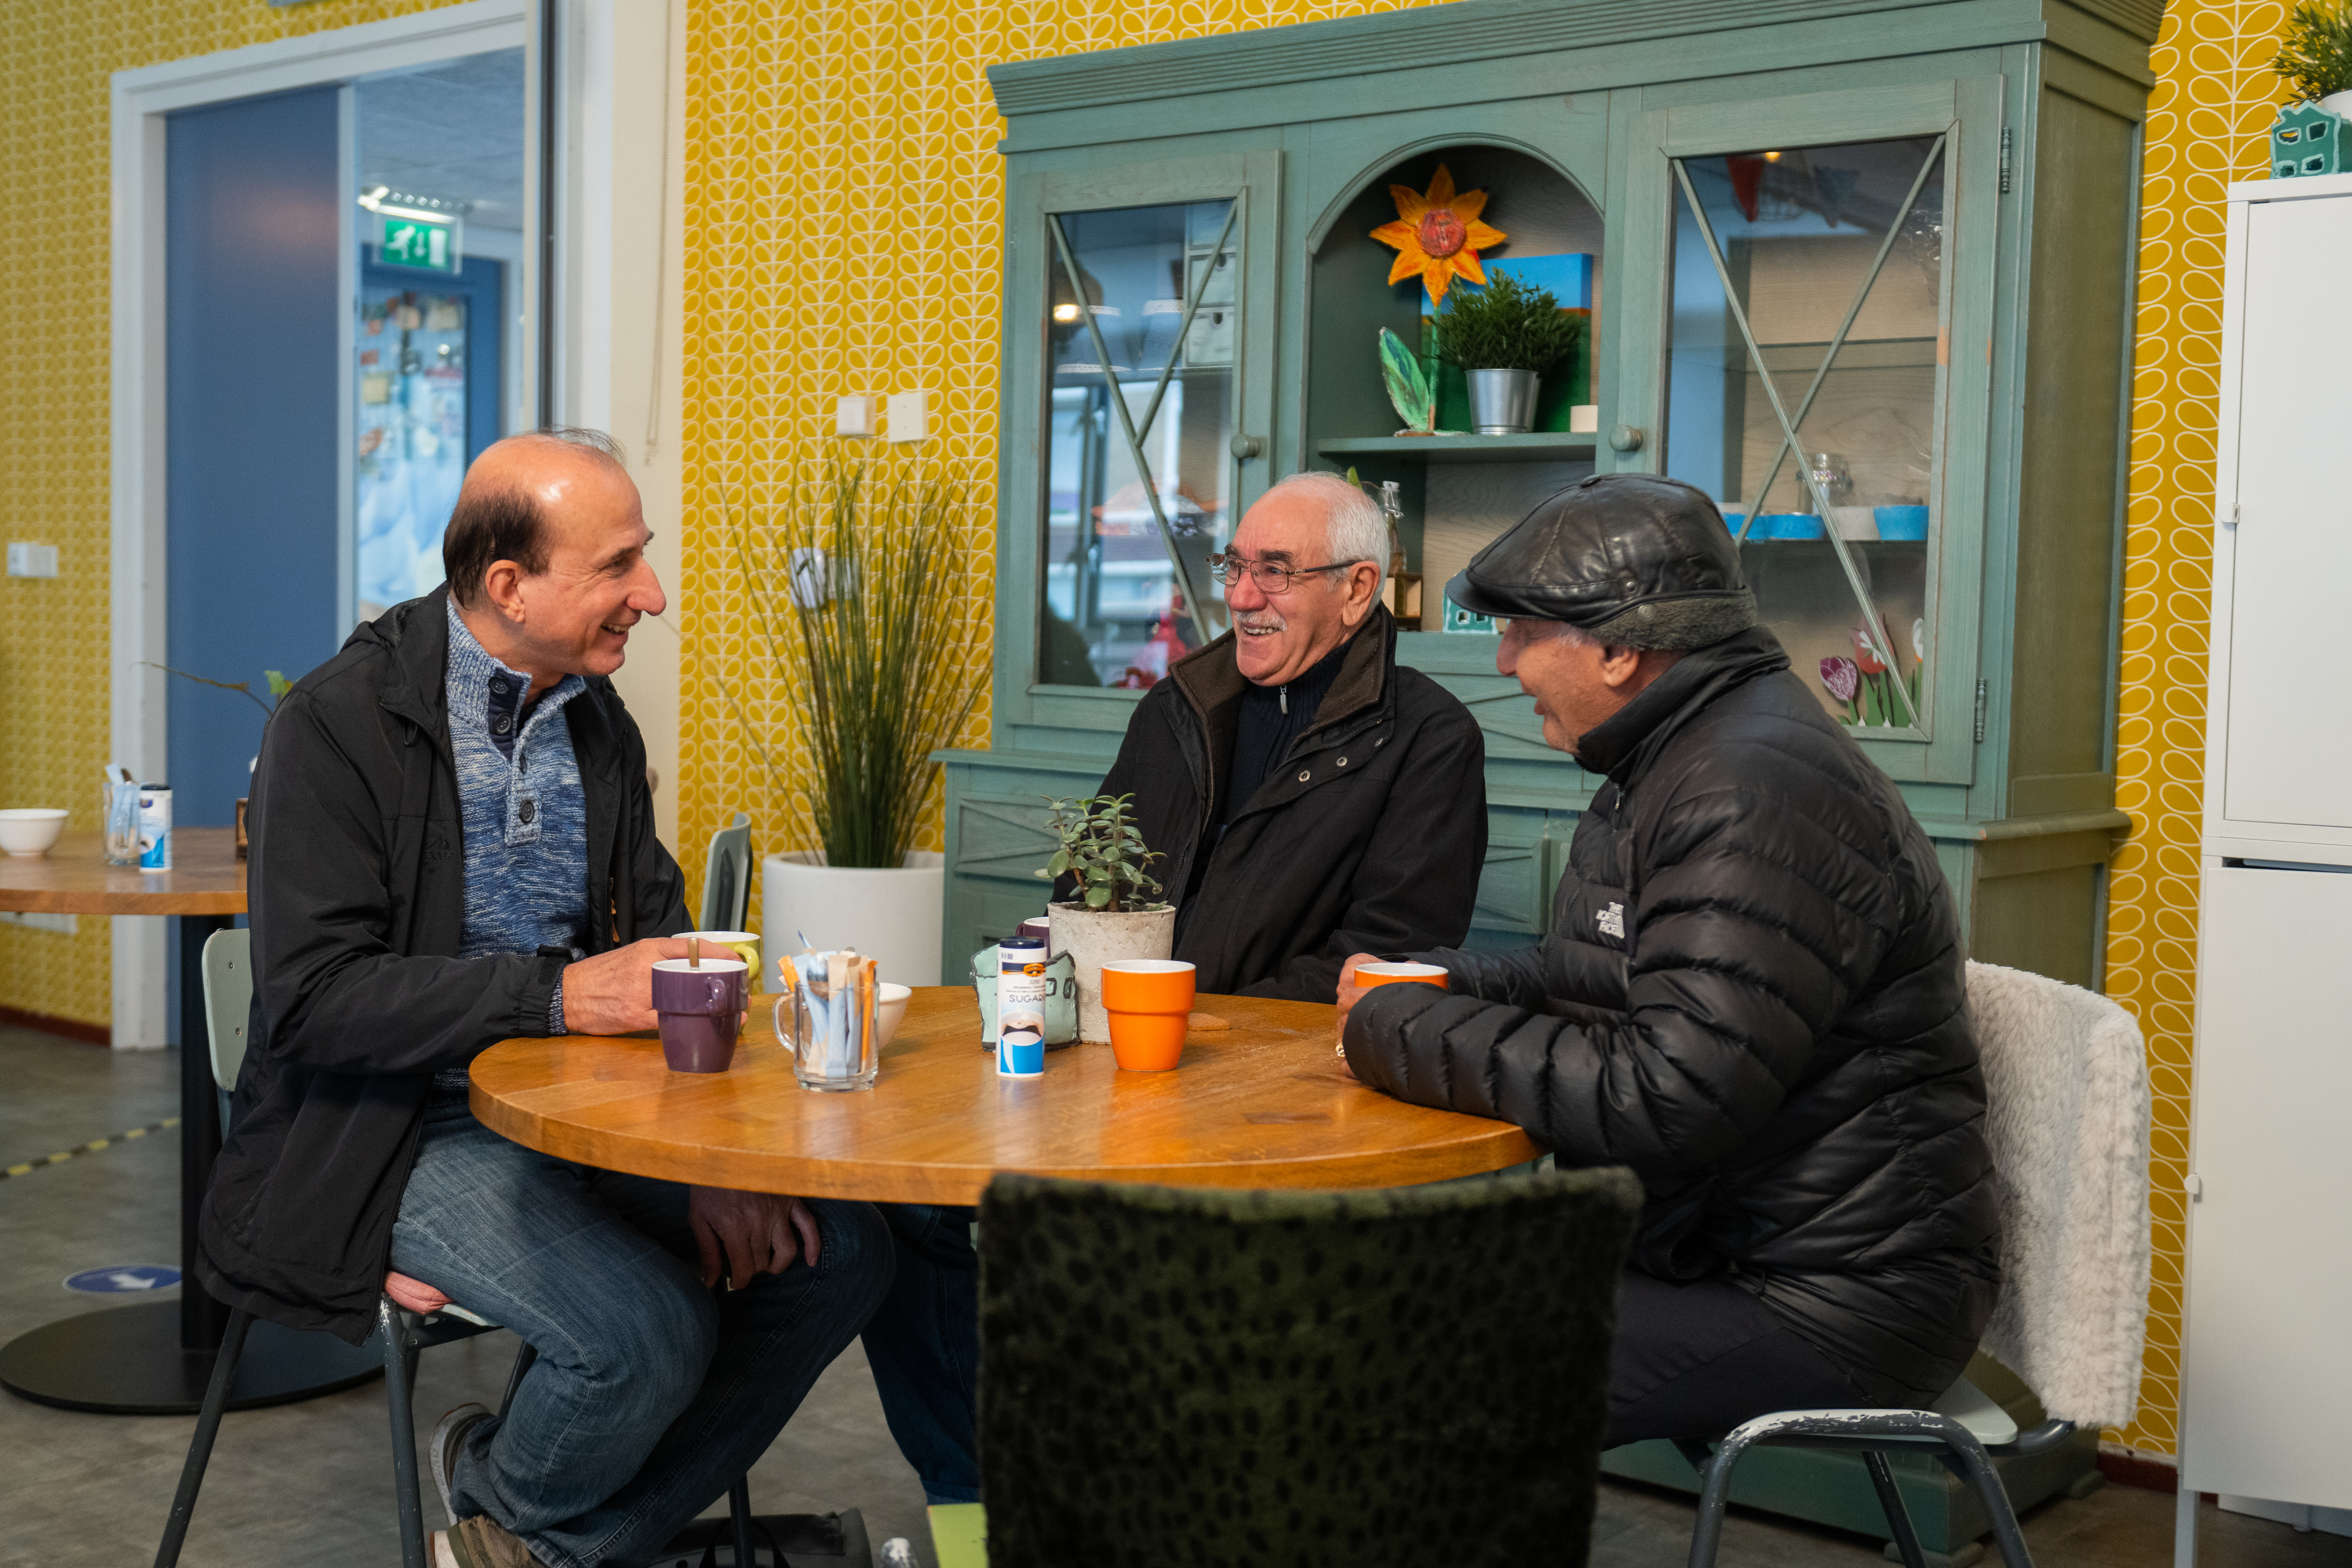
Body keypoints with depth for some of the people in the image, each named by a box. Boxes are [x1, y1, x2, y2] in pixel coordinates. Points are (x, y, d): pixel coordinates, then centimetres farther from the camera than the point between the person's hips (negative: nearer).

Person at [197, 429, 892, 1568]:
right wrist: (560, 994, -28)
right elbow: (314, 1000, -19)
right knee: (650, 1328, -28)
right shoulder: (337, 725, -13)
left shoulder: (599, 722, 9)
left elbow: (656, 935, 10)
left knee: (841, 1253, -9)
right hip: (405, 1129, -7)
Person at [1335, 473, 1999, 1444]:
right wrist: (1426, 990, 6)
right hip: (1697, 1247, 10)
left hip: (1834, 1304, -10)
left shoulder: (1757, 795, -21)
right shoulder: (1668, 765, 14)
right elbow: (1593, 980, 24)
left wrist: (1407, 1038, -17)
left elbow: (1665, 1102, -27)